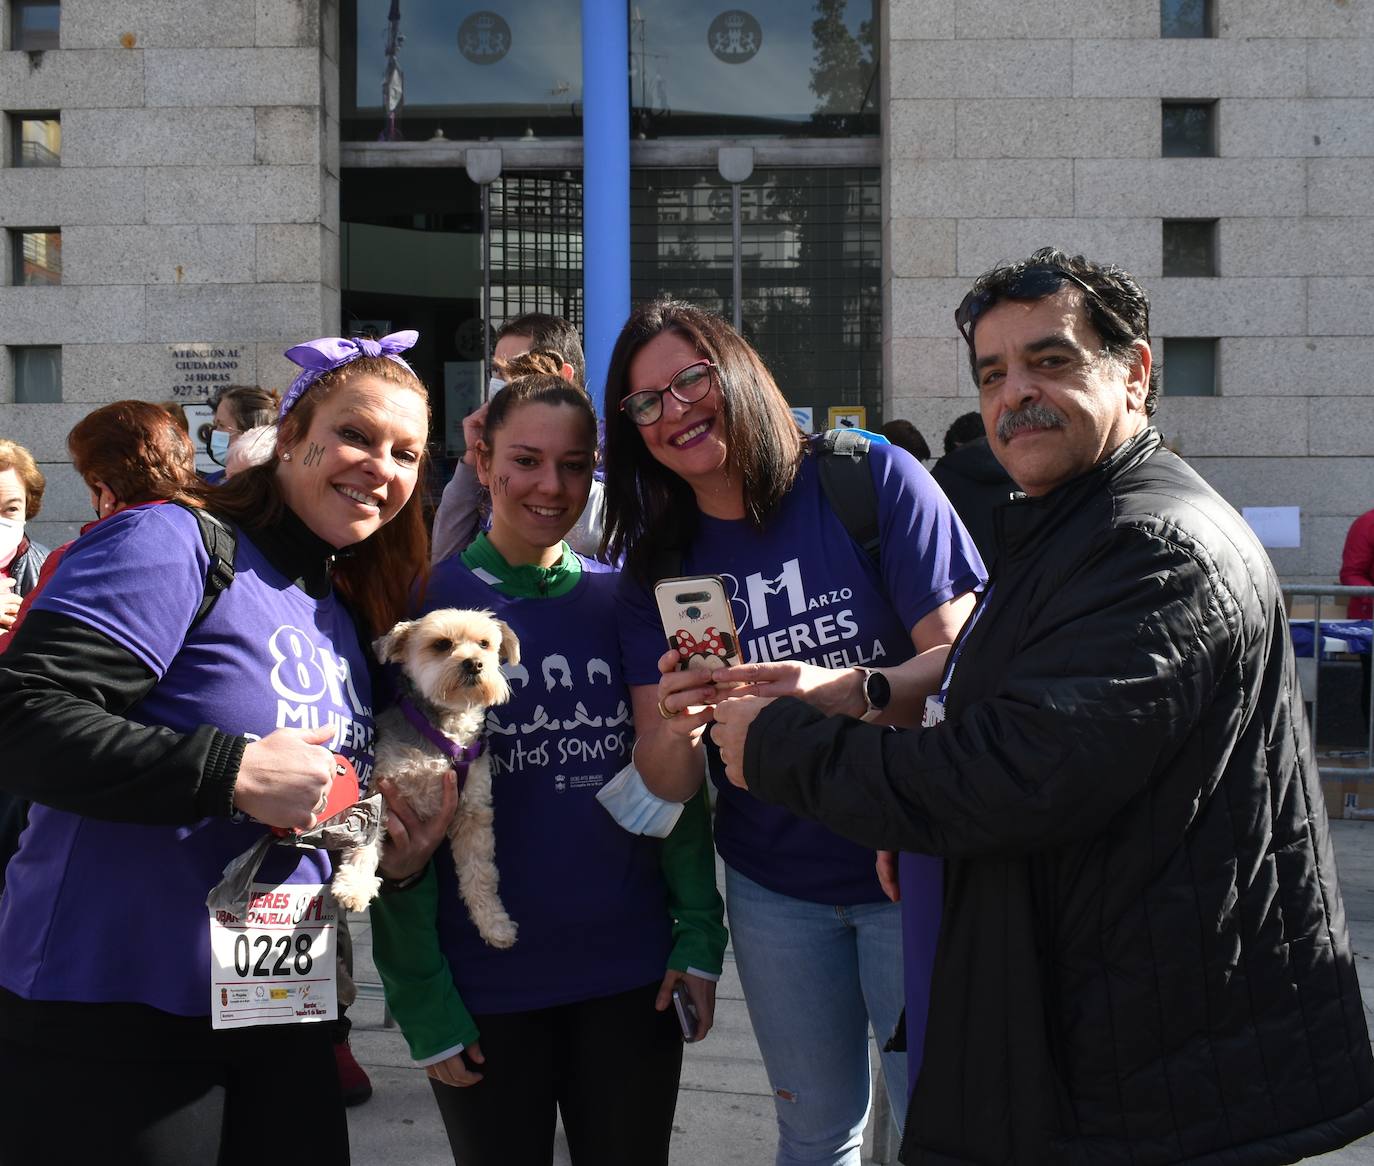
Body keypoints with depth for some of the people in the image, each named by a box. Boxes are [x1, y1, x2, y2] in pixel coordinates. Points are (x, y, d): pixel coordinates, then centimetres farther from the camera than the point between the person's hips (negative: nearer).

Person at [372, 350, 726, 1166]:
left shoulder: (626, 600, 3)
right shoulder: (425, 606, -6)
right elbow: (397, 815, -6)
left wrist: (699, 933, -1)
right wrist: (421, 998, -9)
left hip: (632, 977, 3)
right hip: (486, 991, -2)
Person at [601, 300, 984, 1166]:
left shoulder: (872, 479, -11)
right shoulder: (657, 566, 0)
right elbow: (669, 787, -3)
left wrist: (846, 691, -33)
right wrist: (676, 728, -26)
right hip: (773, 887, 3)